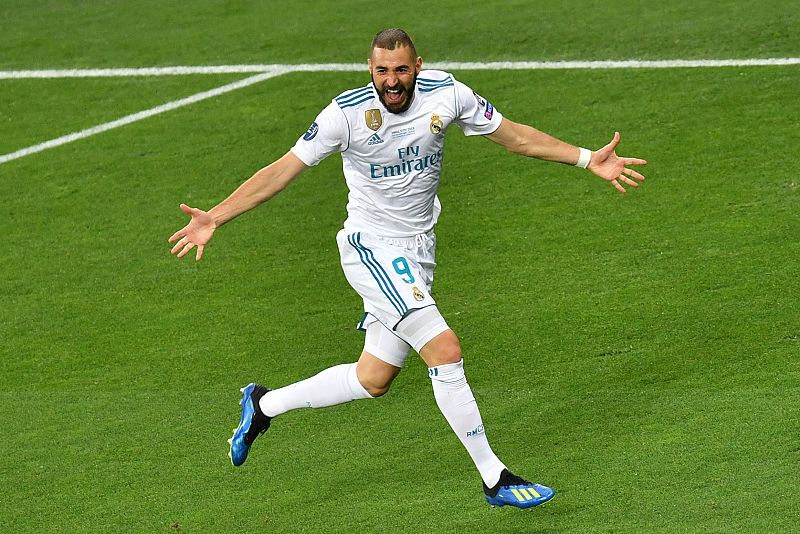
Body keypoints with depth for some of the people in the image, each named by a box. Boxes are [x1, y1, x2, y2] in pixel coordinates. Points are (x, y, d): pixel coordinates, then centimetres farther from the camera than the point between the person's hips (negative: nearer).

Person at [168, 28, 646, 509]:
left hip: (418, 253, 6)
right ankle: (495, 478, -9)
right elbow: (284, 169, -12)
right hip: (372, 249, -6)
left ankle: (264, 405, 31)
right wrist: (215, 218, -19)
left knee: (373, 380, 11)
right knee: (446, 351, -19)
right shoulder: (348, 112, -16)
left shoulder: (447, 93, -6)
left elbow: (514, 135, 6)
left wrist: (588, 159, 2)